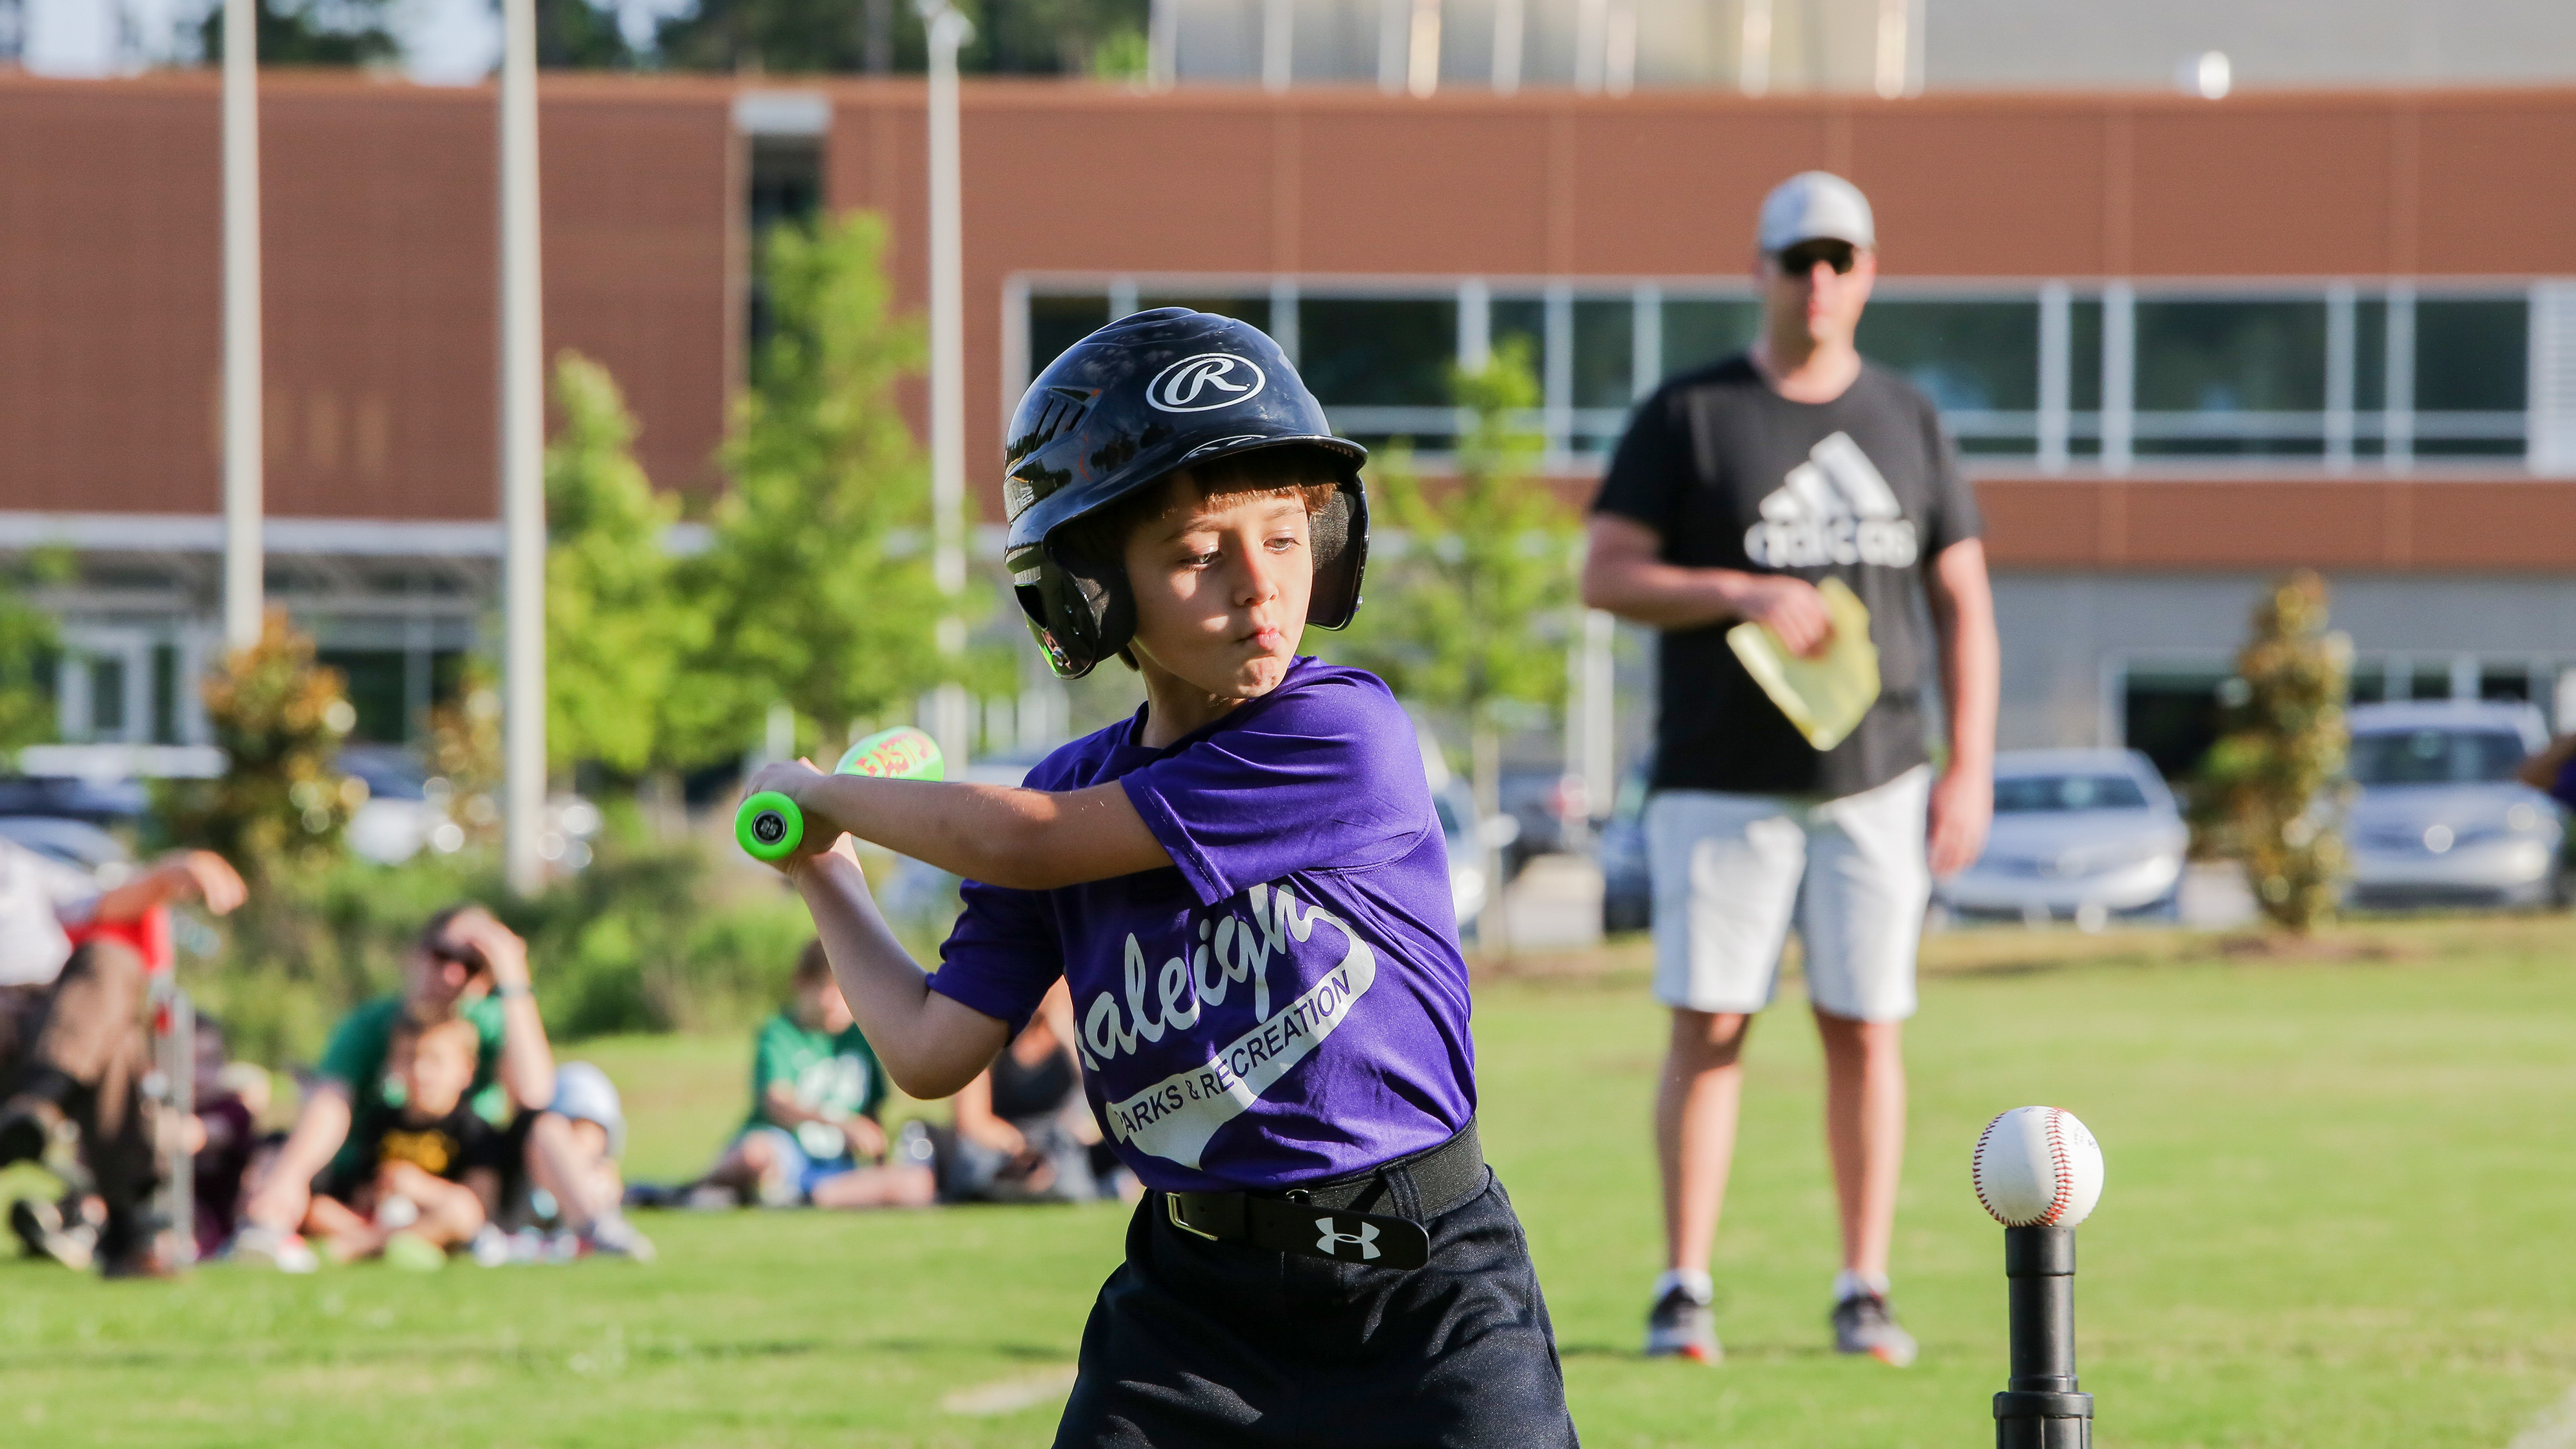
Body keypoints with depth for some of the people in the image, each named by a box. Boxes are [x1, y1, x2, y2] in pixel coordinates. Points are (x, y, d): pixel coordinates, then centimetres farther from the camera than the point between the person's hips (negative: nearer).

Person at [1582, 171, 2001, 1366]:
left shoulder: (1907, 423, 11)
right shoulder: (1686, 417, 1)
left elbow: (1962, 603, 13)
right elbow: (1606, 578, -5)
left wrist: (1970, 768, 4)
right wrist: (1744, 596, -19)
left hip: (1875, 778, 2)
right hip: (1722, 782, -2)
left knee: (1865, 1031, 1)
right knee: (1708, 1030, -5)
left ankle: (1864, 1293, 6)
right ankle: (1683, 1291, 0)